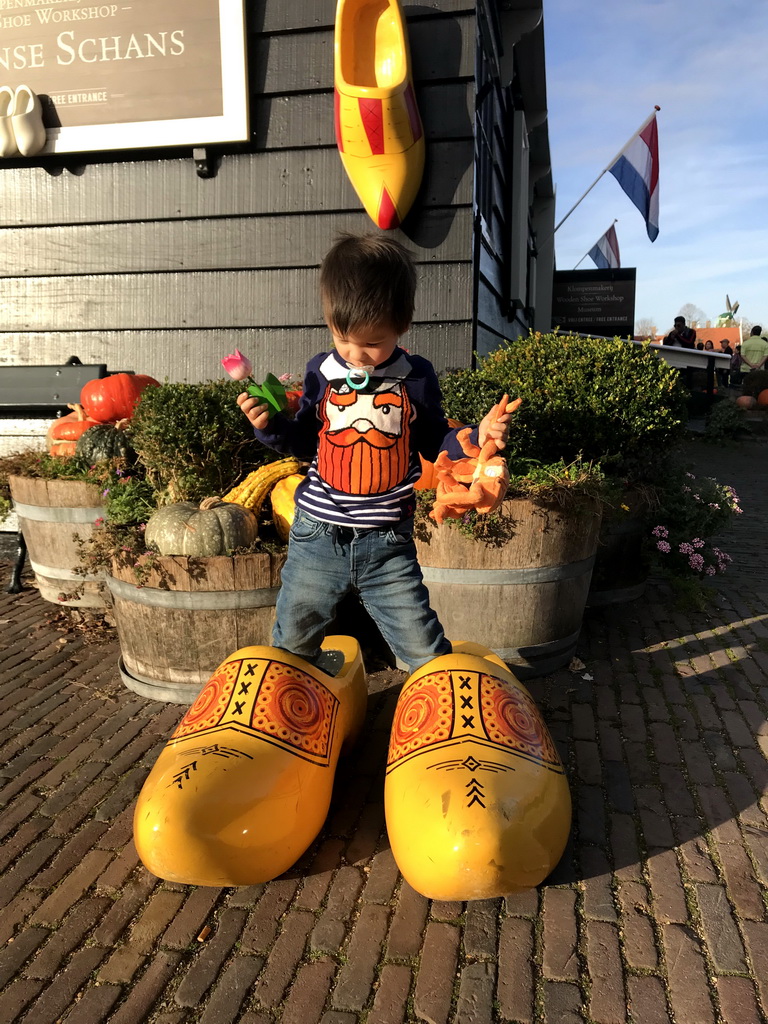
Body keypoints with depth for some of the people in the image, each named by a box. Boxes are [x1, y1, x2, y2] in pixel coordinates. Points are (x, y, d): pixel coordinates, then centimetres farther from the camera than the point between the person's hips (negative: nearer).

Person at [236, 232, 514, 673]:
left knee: (424, 649, 2)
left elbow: (434, 443, 6)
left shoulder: (417, 377, -4)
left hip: (388, 541, -2)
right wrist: (271, 426, -9)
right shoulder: (322, 373, -2)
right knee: (292, 645, 18)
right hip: (317, 536, 2)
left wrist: (476, 437, -12)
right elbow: (305, 442, 9)